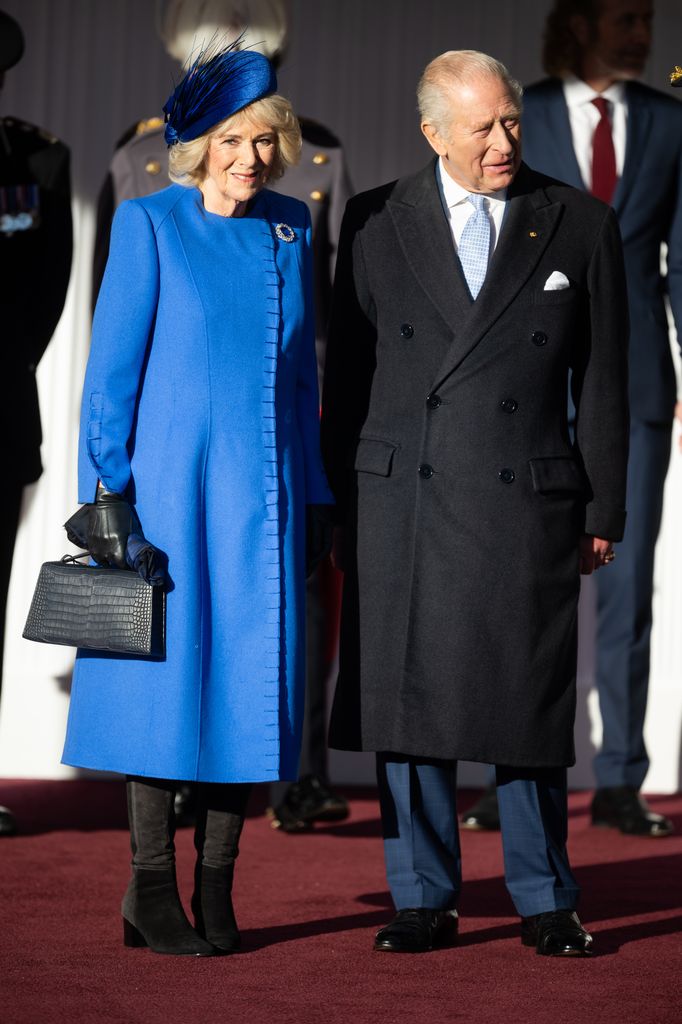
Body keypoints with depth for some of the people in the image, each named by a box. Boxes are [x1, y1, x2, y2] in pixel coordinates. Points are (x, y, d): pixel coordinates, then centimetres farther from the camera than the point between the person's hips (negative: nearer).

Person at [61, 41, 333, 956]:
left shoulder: (291, 228, 10)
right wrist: (109, 491, -9)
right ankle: (152, 885, 7)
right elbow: (112, 364, -3)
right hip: (167, 479, -4)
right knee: (166, 667, -2)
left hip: (262, 490, 4)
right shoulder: (150, 222, -3)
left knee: (250, 673, 2)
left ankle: (217, 883, 9)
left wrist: (314, 494, 13)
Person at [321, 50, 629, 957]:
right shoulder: (376, 224, 5)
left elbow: (602, 380, 6)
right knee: (407, 706, 4)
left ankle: (545, 903, 17)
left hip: (527, 505, -1)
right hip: (402, 500, 1)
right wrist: (342, 507, 5)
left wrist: (603, 511, 3)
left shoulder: (580, 225, 4)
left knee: (530, 710, 4)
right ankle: (423, 900, 15)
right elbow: (348, 373, 8)